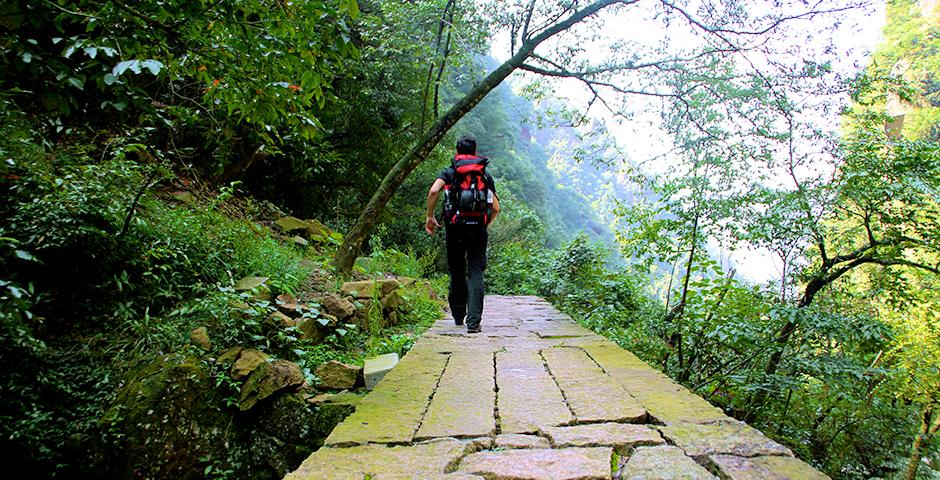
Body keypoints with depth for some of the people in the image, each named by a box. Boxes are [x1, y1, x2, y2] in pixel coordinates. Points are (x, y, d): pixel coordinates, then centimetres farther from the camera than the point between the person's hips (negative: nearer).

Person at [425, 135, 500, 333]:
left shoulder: (449, 172, 6)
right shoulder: (485, 175, 13)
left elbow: (433, 191, -14)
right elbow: (496, 208, 8)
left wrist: (430, 216, -3)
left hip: (455, 228, 0)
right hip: (478, 229, 1)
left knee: (457, 273, 13)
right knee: (476, 274, -1)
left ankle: (459, 316, 25)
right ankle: (473, 322, -10)